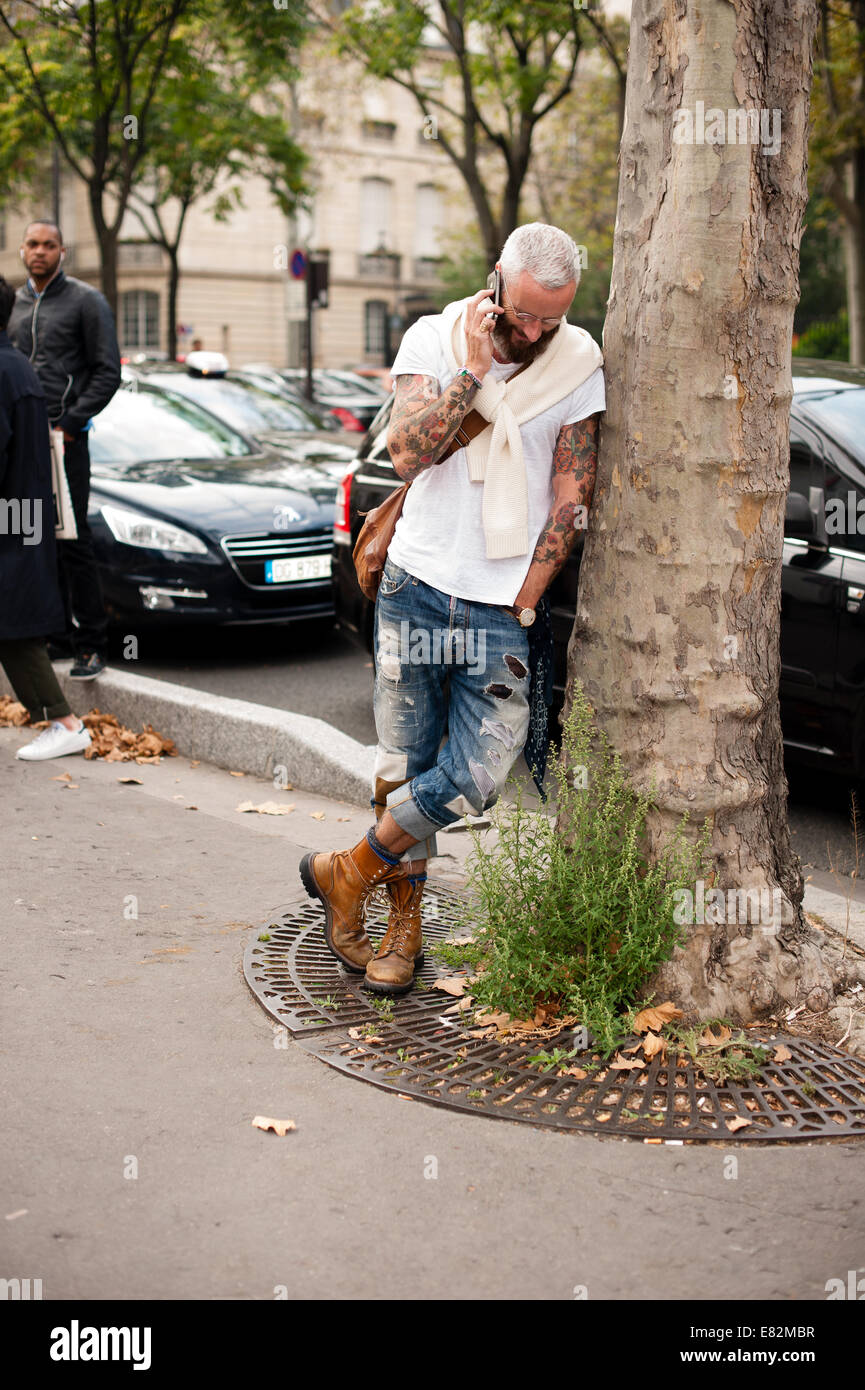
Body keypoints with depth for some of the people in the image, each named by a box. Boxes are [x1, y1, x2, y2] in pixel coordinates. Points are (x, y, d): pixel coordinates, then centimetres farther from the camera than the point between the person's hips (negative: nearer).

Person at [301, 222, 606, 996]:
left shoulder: (579, 363, 0)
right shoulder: (435, 339, 0)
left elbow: (572, 497, 0)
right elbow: (409, 453, -14)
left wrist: (522, 606, -3)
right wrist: (476, 367, -17)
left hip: (506, 607, 0)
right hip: (418, 586, 0)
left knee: (476, 776, -9)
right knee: (404, 764, 6)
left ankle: (349, 873, 14)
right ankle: (405, 925, 23)